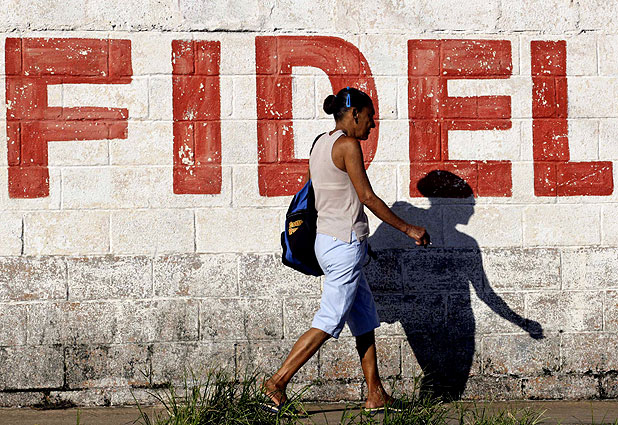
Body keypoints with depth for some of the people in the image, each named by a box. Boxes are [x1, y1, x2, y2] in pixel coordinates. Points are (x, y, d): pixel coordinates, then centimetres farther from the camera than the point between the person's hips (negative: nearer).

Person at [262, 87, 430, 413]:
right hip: (345, 244, -10)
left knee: (365, 320, 12)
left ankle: (376, 395, 15)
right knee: (329, 322, -5)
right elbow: (367, 197, -14)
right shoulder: (347, 145, -13)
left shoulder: (320, 145, 13)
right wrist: (408, 229, -8)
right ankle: (278, 381, -2)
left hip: (326, 239, 10)